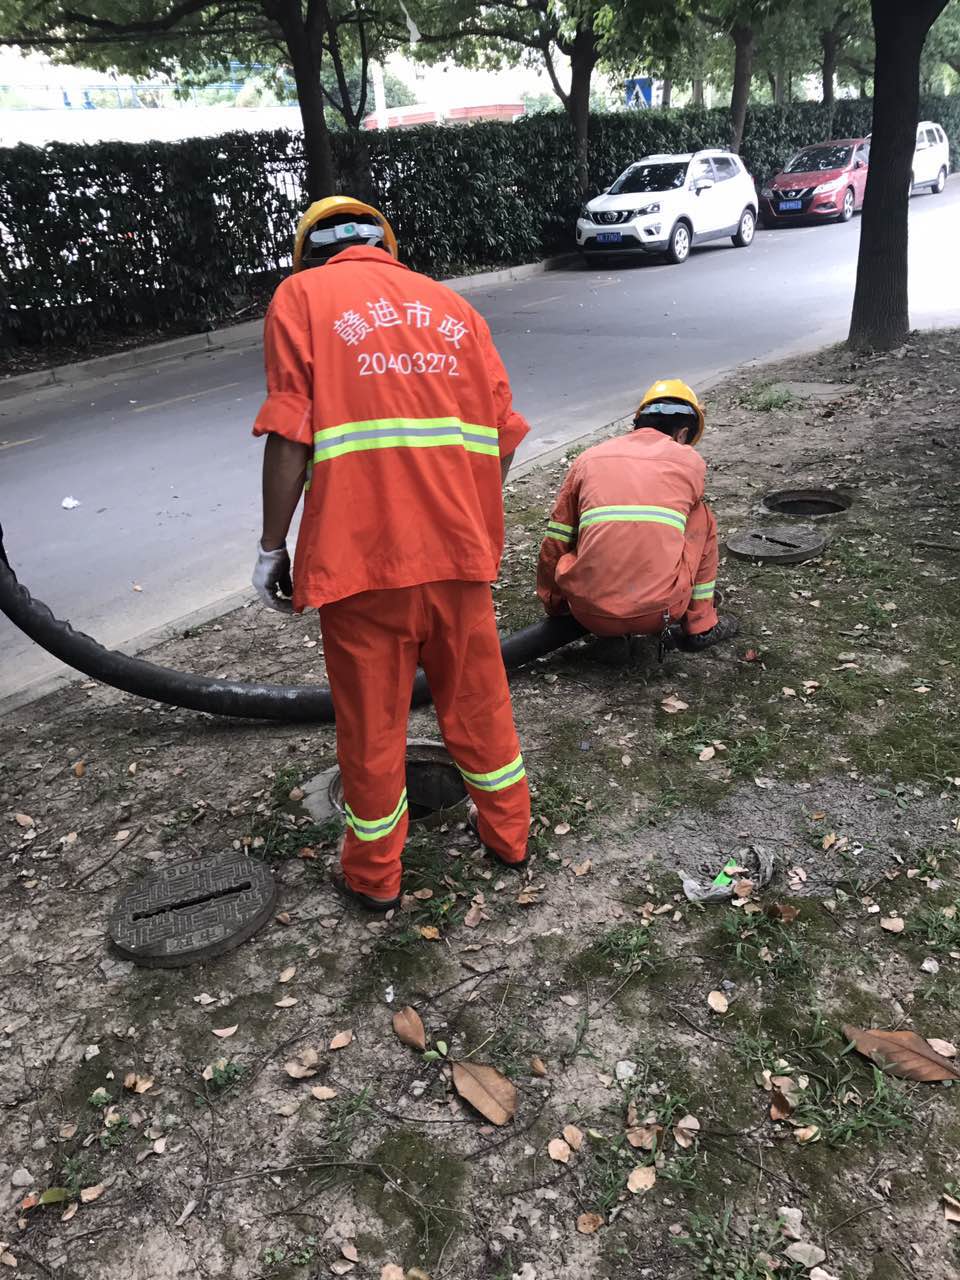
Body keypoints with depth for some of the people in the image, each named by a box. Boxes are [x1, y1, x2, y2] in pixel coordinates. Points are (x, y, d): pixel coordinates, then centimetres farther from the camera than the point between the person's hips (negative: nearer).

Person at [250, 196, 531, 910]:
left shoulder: (302, 296, 3)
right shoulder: (451, 304, 15)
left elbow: (290, 435, -9)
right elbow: (503, 434, 9)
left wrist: (273, 544, -2)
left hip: (361, 551, -4)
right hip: (459, 546, 4)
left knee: (371, 720, 10)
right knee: (477, 698, 20)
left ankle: (376, 875, 27)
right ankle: (509, 836, 37)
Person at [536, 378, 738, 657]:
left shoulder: (589, 458, 11)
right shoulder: (691, 461, 10)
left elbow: (555, 544, 14)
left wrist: (553, 606, 29)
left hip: (591, 614, 1)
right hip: (659, 611, -1)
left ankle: (609, 635, 15)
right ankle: (700, 627, 26)